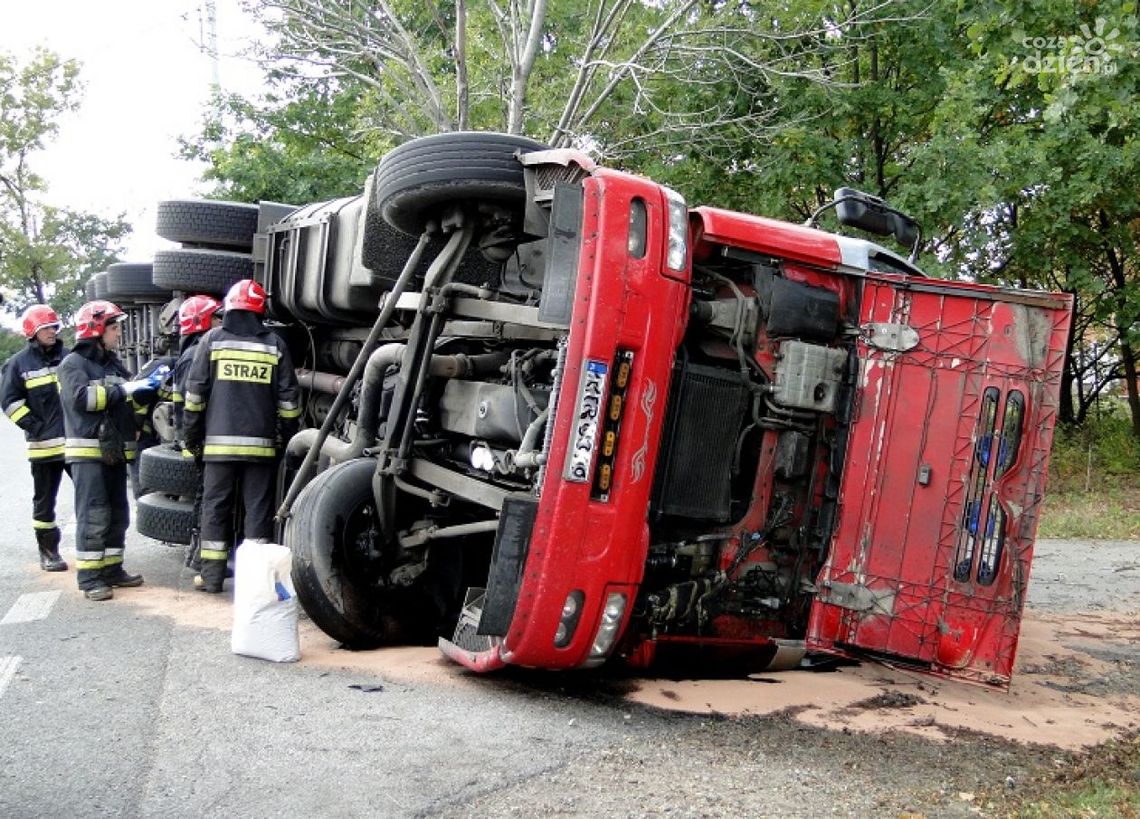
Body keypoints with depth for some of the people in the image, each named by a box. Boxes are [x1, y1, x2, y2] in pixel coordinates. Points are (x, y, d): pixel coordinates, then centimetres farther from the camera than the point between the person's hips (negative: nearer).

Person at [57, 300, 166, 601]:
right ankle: (89, 578, -7)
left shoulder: (114, 364, 19)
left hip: (115, 451, 8)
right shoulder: (74, 363, -4)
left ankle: (112, 569, 21)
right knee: (93, 516, -10)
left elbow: (130, 403, 22)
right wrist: (124, 389, -19)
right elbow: (80, 398, -20)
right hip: (88, 451, -8)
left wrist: (149, 385, 4)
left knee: (118, 514, 11)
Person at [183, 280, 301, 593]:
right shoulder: (275, 344, 6)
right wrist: (286, 436, 13)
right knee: (258, 508, 5)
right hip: (261, 443, 1)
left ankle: (212, 575, 10)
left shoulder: (213, 340, 3)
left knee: (215, 507, 7)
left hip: (219, 441, 0)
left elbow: (195, 393, 1)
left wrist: (191, 436, 8)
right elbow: (288, 399, 5)